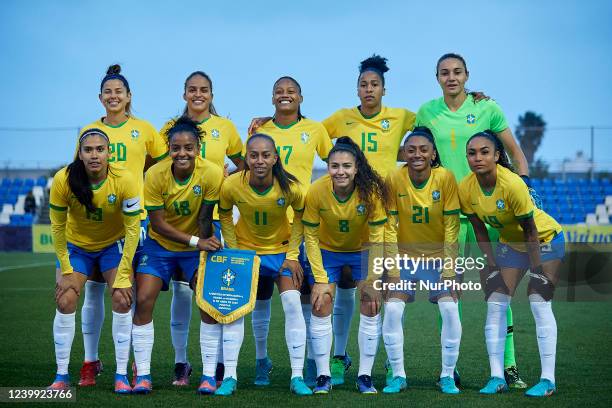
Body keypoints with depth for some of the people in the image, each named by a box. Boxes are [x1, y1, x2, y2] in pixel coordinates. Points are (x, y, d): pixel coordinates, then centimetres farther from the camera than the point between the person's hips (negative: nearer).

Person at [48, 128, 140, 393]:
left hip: (114, 244, 0)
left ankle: (121, 375, -4)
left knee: (122, 301, -13)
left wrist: (123, 274, -19)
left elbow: (132, 228, -19)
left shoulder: (124, 181, -27)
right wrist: (66, 270, -12)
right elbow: (57, 226, -12)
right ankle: (61, 376, -1)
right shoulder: (64, 180, -25)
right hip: (76, 245, 0)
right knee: (65, 302, -11)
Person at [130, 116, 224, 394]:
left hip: (198, 246, 0)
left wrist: (205, 248, -13)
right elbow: (157, 223, -18)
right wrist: (195, 241, -25)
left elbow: (205, 218, -14)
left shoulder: (212, 174, -23)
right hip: (160, 245, 0)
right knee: (143, 300, -10)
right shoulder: (155, 174, -22)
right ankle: (143, 375, -1)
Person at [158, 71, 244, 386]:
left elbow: (243, 165, 17)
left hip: (213, 215, 0)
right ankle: (181, 362, 10)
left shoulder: (224, 127, 6)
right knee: (181, 288, 1)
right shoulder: (171, 128, 6)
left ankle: (221, 363, 3)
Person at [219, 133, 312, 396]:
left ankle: (297, 376, -8)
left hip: (281, 249, -1)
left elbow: (300, 218, -5)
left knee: (292, 303, -14)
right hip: (245, 249, 1)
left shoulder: (290, 187, -25)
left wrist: (292, 255, -9)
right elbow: (225, 217, -4)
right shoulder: (231, 185, -24)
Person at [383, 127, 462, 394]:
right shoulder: (394, 179, -14)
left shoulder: (445, 178, -16)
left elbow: (451, 226, -12)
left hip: (438, 257, -1)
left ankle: (447, 376, 3)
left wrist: (449, 267, -14)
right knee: (392, 309, -13)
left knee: (450, 309, -15)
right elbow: (390, 226, -9)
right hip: (405, 255, 1)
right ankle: (398, 375, 3)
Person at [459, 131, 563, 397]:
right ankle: (497, 377, 0)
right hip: (510, 242, 5)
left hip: (545, 238, -5)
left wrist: (536, 271, -22)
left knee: (539, 303, -14)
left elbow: (530, 230, -24)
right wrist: (492, 267, -6)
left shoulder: (512, 184, -33)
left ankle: (548, 380, -11)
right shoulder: (465, 188, -18)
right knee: (495, 304, -4)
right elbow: (479, 230, -4)